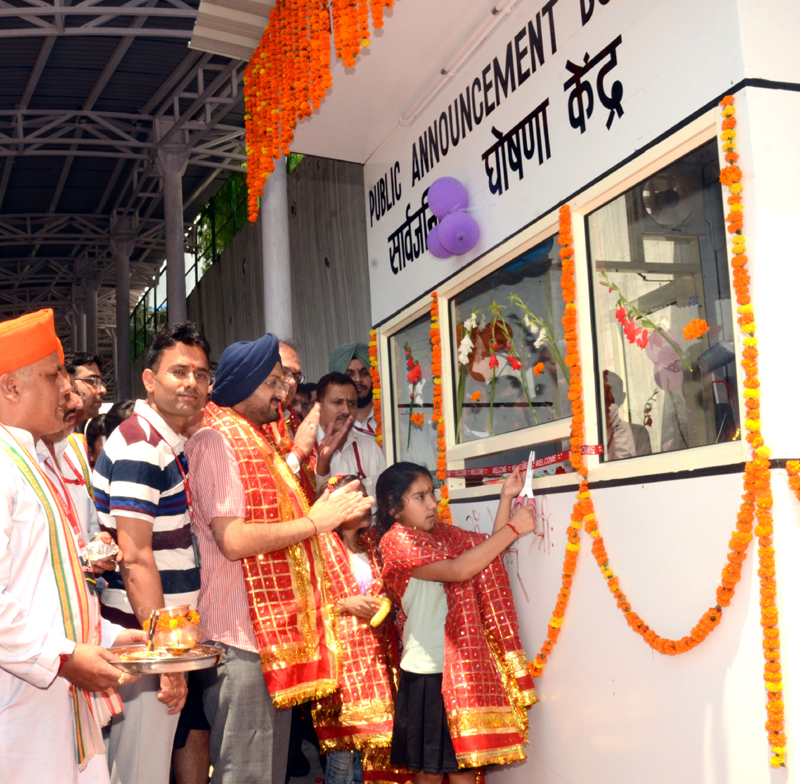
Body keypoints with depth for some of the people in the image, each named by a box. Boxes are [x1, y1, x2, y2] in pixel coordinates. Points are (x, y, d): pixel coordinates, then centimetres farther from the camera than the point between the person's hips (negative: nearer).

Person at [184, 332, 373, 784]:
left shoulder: (260, 440, 18)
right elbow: (233, 540, -21)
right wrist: (314, 521, -14)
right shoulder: (216, 440, -12)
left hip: (277, 630, 10)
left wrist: (297, 456, 13)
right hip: (242, 637, -10)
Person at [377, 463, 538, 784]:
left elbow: (489, 550, 12)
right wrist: (512, 529, -19)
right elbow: (459, 569, -23)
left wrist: (506, 498, 3)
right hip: (427, 672, -6)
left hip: (461, 665, 6)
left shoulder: (442, 533, 10)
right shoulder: (397, 541, -12)